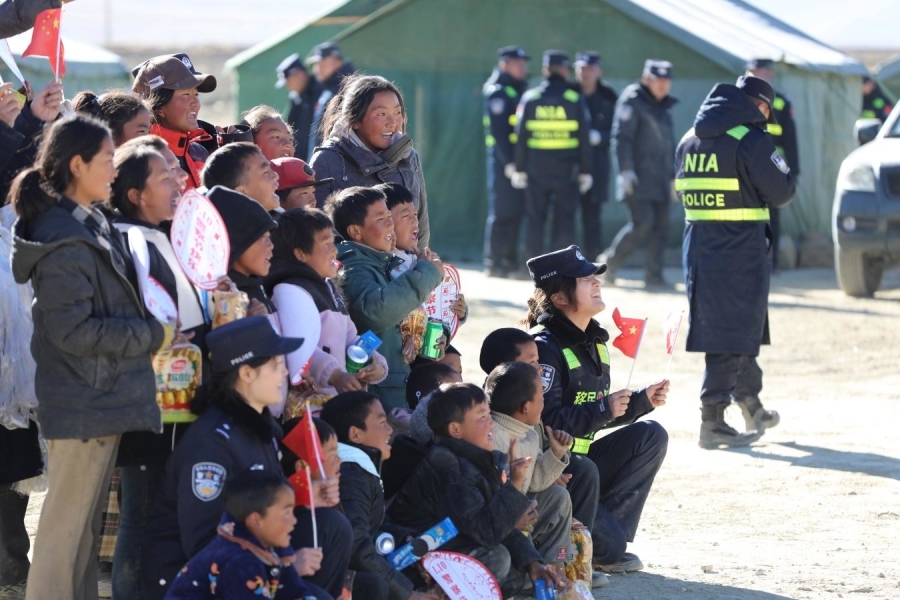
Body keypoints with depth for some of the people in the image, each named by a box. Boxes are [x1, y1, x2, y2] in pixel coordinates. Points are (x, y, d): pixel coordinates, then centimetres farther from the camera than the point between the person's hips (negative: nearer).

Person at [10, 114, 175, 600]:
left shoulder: (89, 225, 10)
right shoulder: (64, 241, -21)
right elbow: (73, 331, -24)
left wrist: (156, 328, 9)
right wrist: (153, 336, -17)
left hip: (100, 396, 10)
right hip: (85, 403, -10)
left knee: (85, 522, 17)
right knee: (67, 523, -2)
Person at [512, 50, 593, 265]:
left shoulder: (530, 98, 0)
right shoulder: (575, 100, -2)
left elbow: (521, 137, -1)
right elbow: (584, 140, -2)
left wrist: (520, 169, 5)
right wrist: (585, 171, 4)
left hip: (536, 169, 1)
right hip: (566, 170, -1)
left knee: (535, 217, 7)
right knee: (564, 219, 3)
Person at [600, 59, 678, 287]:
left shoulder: (664, 107, 19)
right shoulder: (632, 101, -6)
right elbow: (621, 138, -13)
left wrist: (673, 176, 24)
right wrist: (626, 171, -20)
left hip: (660, 180, 8)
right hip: (638, 180, -8)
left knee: (660, 226, 2)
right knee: (642, 223, -15)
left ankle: (653, 275, 6)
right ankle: (610, 260, 2)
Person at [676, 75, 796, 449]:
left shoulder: (689, 141, 11)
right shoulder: (751, 139, -13)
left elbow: (683, 191, 18)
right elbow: (782, 193, -10)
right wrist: (785, 179, 10)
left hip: (698, 244, 7)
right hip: (740, 247, -7)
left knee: (737, 327, 20)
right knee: (731, 334, -2)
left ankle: (751, 406, 32)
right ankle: (713, 422, -4)